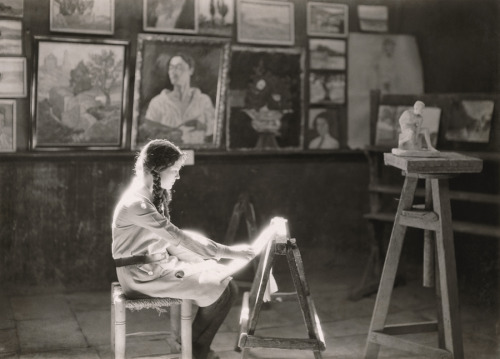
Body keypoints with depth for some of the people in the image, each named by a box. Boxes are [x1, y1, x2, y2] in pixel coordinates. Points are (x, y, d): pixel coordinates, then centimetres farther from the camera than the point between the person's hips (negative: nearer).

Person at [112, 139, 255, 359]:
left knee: (222, 274, 4)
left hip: (158, 263, 10)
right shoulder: (137, 203, -25)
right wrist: (229, 252, -26)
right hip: (143, 275, -10)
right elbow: (178, 237, -28)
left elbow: (169, 238, 10)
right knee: (223, 290, -13)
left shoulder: (152, 195, 8)